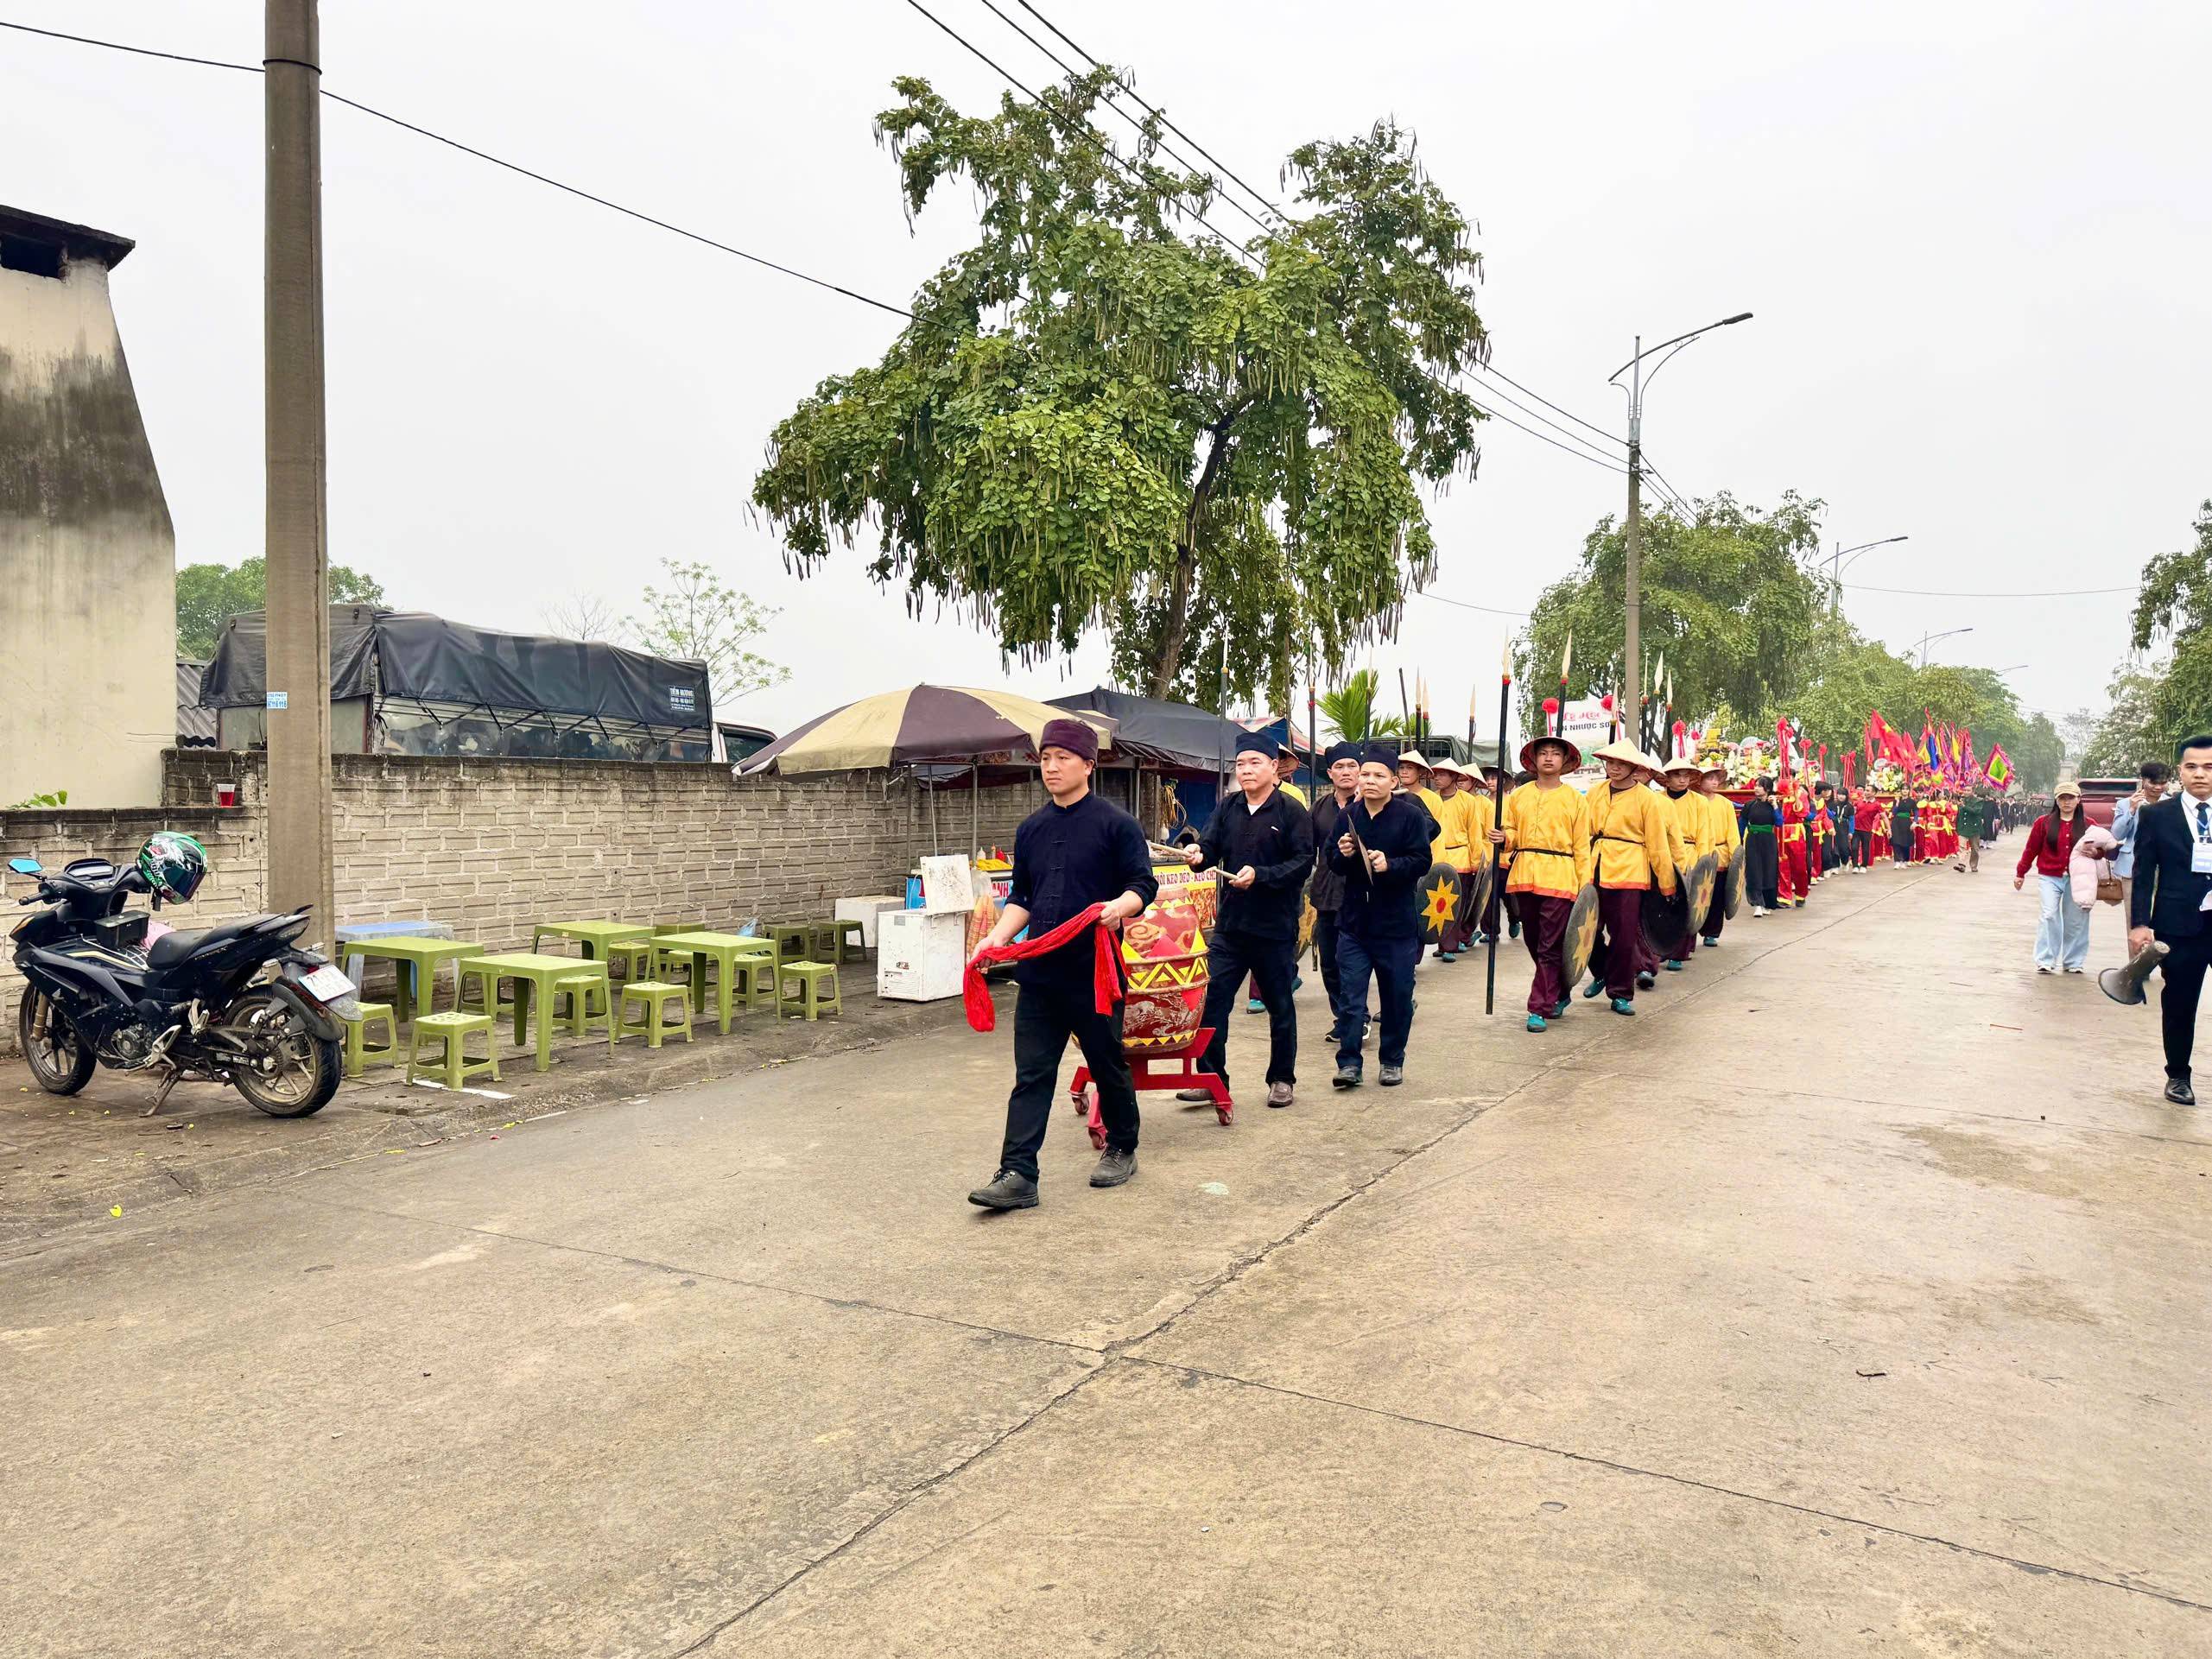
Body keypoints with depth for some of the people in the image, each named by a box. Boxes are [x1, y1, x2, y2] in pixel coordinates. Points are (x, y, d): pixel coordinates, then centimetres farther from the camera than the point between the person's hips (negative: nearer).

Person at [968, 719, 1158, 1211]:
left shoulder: (1116, 824, -4)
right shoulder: (1031, 830, 12)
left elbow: (1144, 884, -6)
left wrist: (1120, 906, -27)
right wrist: (1000, 934, 2)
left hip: (1094, 972, -4)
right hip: (1039, 972, 4)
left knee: (1108, 1065, 11)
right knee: (1031, 1074, 0)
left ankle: (1122, 1149, 32)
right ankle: (1018, 1176, -1)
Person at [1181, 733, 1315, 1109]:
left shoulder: (1291, 811, -6)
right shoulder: (1227, 808, 7)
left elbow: (1303, 862, -12)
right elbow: (1212, 848, 3)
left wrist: (1260, 875, -23)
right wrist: (1199, 855, -21)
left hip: (1276, 927, -3)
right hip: (1229, 923, 4)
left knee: (1280, 1006, 10)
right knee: (1212, 999, -2)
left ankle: (1282, 1079, 25)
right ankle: (1211, 1077, 8)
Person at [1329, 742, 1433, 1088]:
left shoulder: (1411, 815, -6)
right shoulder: (1349, 815, 5)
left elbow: (1422, 862, -10)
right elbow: (1335, 866, 11)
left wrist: (1390, 864, -25)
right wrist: (1344, 855, -11)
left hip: (1397, 923, -2)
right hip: (1354, 920, 2)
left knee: (1397, 996, 8)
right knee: (1351, 996, -1)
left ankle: (1392, 1061, 23)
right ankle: (1349, 1062, 3)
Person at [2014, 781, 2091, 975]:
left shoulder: (2088, 825, 2)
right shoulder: (2044, 823, 0)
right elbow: (2031, 849, 6)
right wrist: (2020, 874, 10)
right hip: (2050, 878, -1)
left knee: (2075, 921, 6)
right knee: (2050, 916, -10)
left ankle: (2073, 961, 18)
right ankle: (2045, 961, -5)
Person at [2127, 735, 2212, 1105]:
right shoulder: (2156, 815, 2)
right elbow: (2144, 874, 0)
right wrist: (2139, 923, -8)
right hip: (2180, 926, -1)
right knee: (2178, 1006, 9)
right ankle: (2178, 1076, 24)